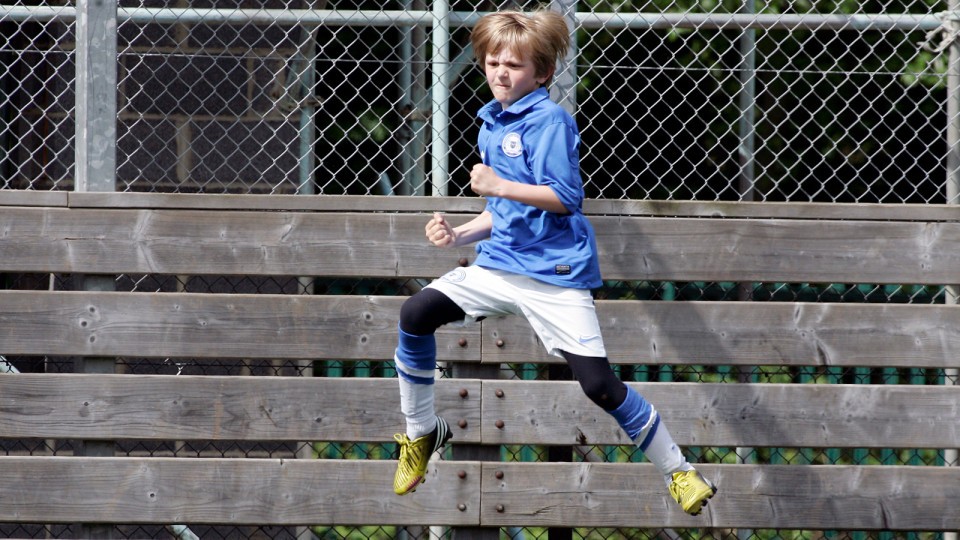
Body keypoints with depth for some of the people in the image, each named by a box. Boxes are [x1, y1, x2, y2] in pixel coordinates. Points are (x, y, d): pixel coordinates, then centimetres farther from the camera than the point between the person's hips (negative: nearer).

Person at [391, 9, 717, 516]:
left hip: (554, 276, -7)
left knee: (599, 384, -12)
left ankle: (679, 472, 3)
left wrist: (500, 186, -23)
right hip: (500, 266, 7)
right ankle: (421, 433, 6)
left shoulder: (548, 121, -9)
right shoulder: (491, 127, 16)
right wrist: (457, 234, 9)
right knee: (416, 313, -12)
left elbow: (566, 197, -19)